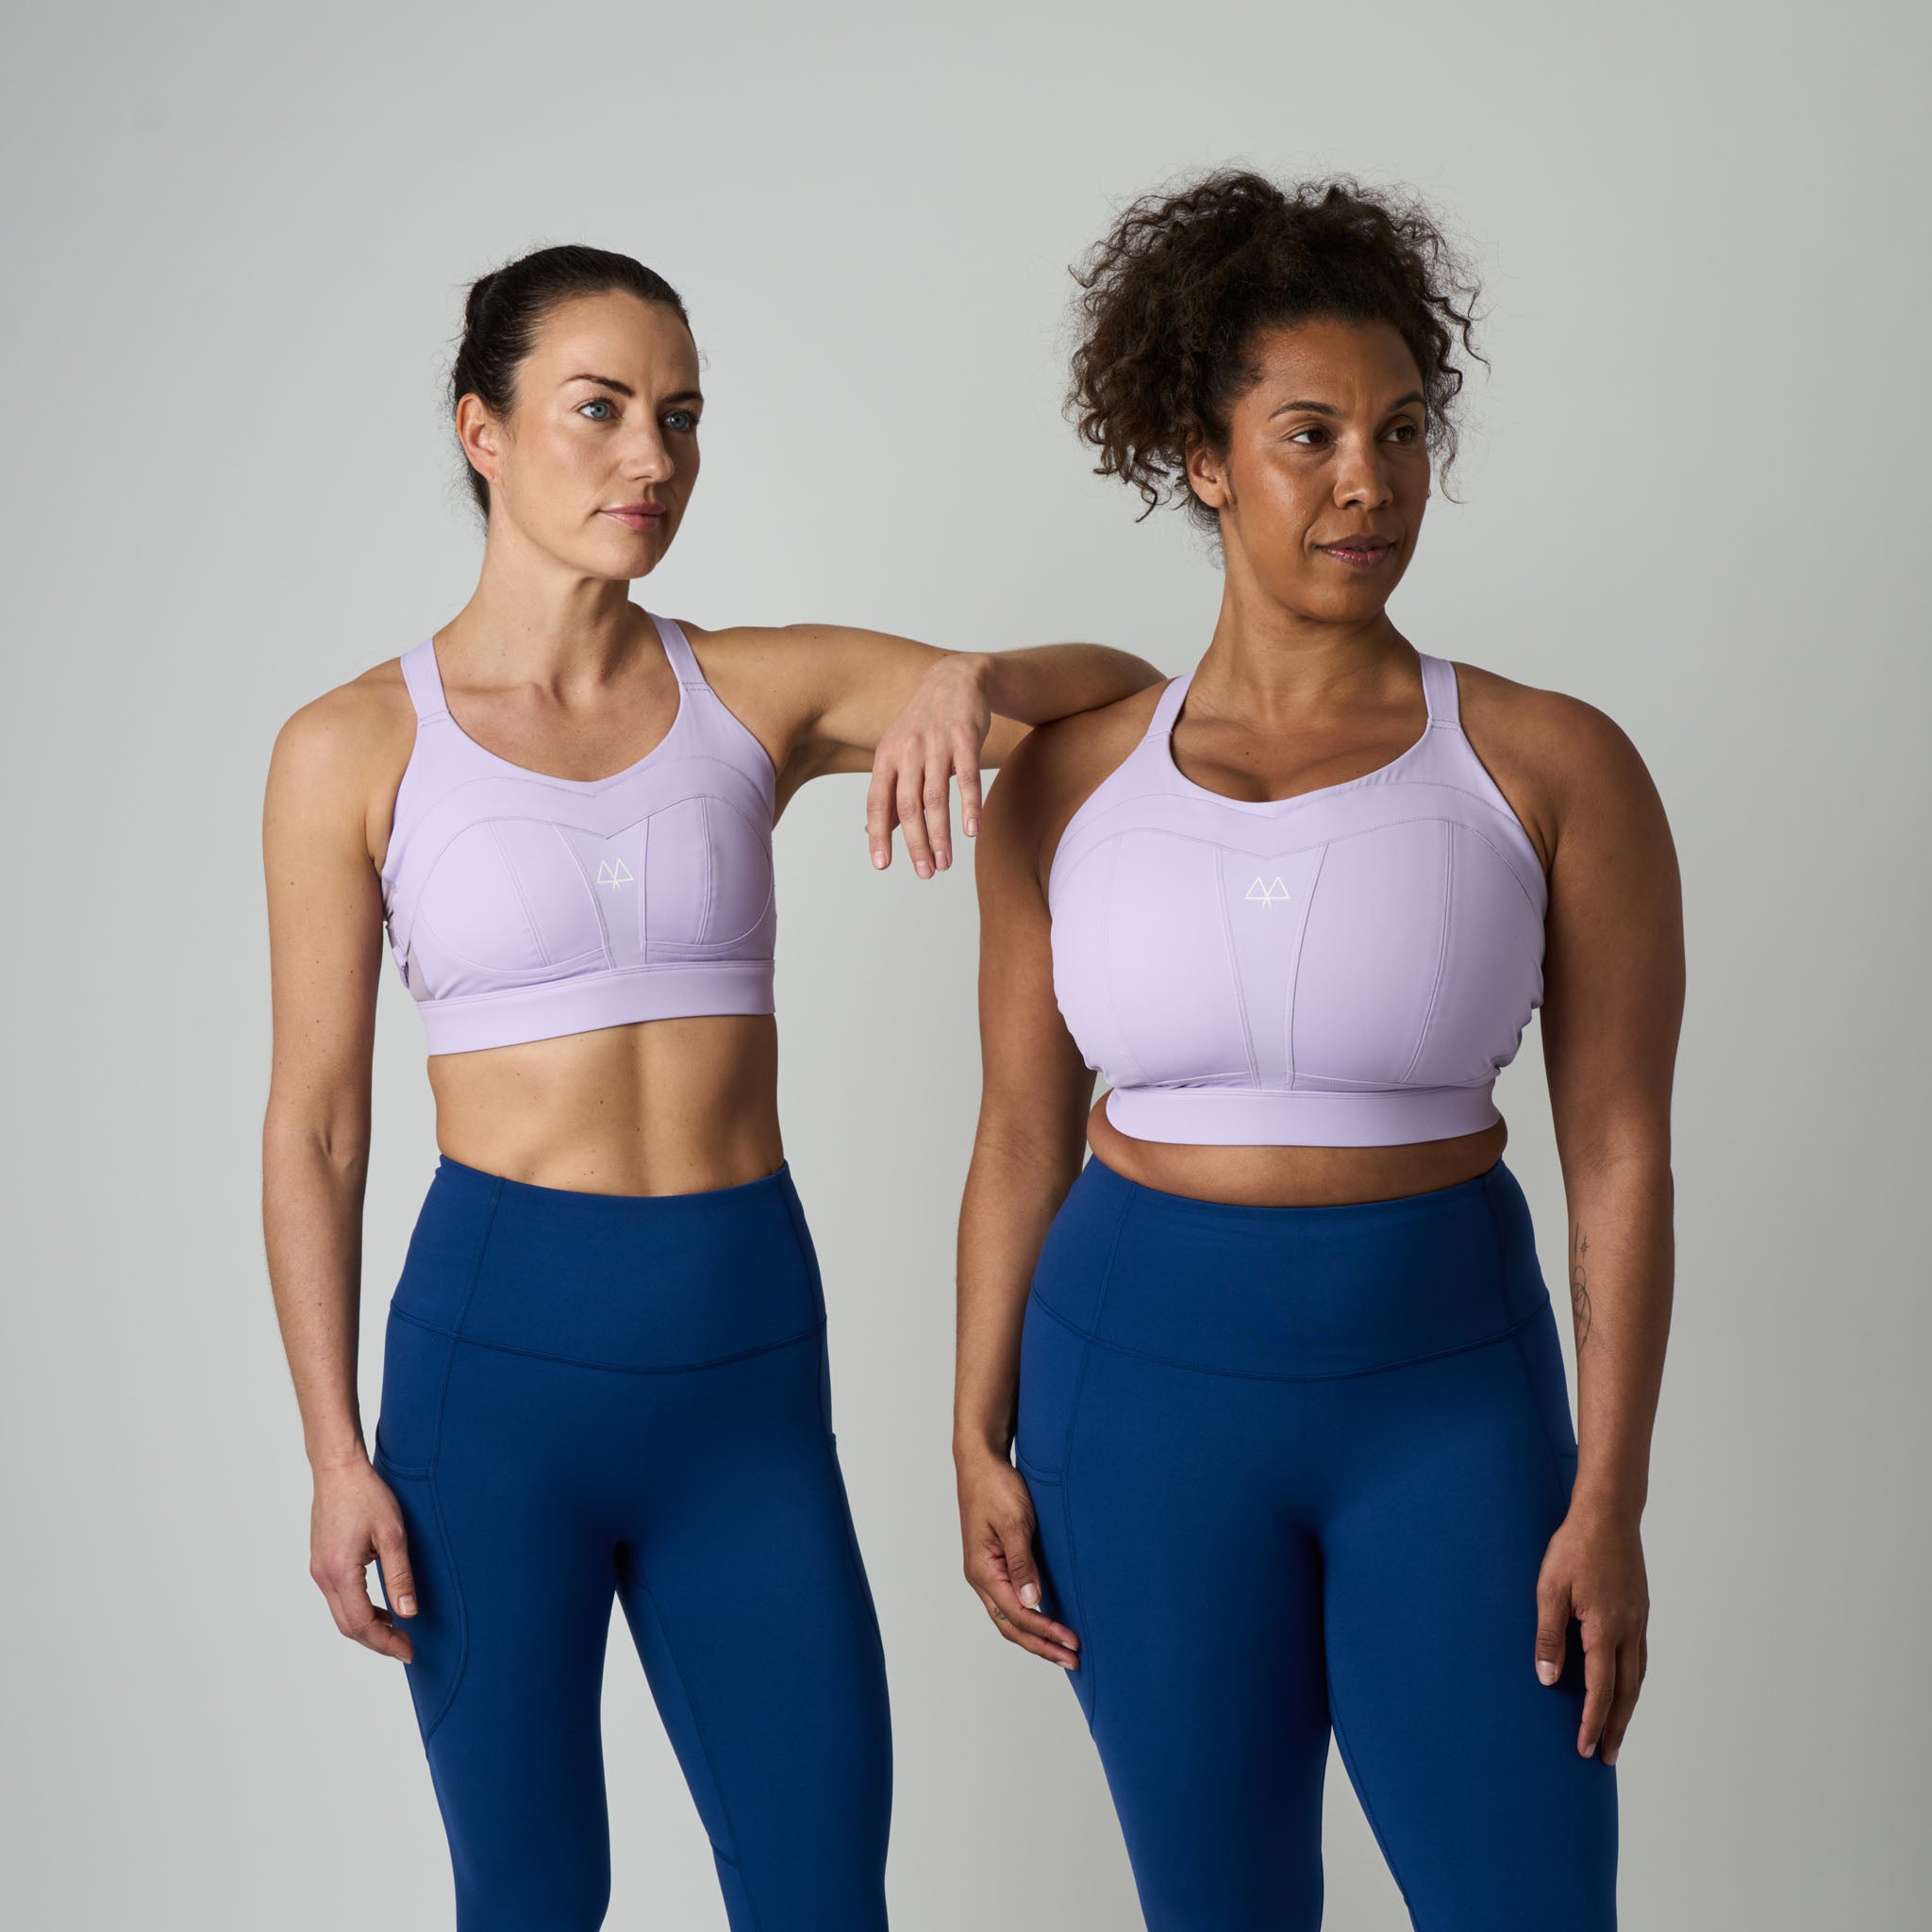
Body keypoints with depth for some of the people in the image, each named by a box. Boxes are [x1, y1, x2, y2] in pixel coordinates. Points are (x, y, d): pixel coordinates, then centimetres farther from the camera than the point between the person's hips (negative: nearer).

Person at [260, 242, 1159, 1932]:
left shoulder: (764, 693, 4)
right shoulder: (355, 749, -2)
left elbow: (1128, 688, 3)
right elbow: (313, 1127, 1)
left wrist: (966, 682, -19)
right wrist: (337, 1453, -3)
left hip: (750, 1362, 2)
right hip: (495, 1352, -2)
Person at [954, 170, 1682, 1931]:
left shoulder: (1554, 769, -6)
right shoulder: (1067, 781, 0)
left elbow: (1621, 1156, -6)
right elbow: (1022, 1135, 6)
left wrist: (1608, 1505, -9)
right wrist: (981, 1440, 2)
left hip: (1448, 1392, -1)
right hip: (1143, 1387, 1)